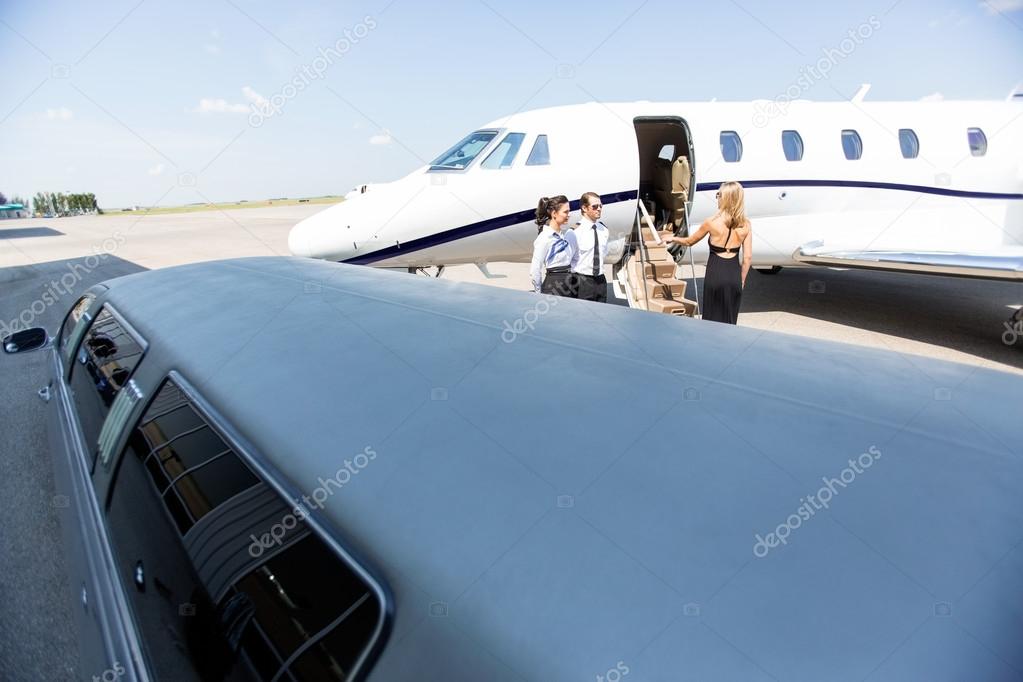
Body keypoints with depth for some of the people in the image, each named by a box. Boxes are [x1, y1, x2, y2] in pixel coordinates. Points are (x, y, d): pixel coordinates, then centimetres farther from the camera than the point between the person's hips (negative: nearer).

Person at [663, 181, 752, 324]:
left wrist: (673, 239, 28)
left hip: (715, 275, -3)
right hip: (734, 275, 3)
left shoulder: (711, 222, -6)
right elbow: (747, 257, 1)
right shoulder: (746, 225, 1)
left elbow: (689, 241, 9)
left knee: (712, 319, 8)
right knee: (729, 320, 12)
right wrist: (741, 280, 13)